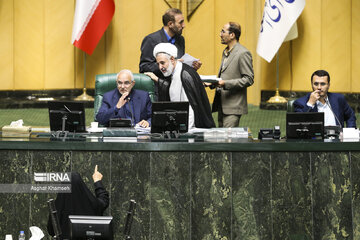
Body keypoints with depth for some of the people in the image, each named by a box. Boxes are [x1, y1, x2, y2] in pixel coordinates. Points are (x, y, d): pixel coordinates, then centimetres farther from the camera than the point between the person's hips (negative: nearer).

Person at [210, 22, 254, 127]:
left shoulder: (243, 53, -11)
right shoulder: (226, 52, 18)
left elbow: (249, 79, -15)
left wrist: (225, 83, -23)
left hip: (233, 107, -9)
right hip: (221, 105, 9)